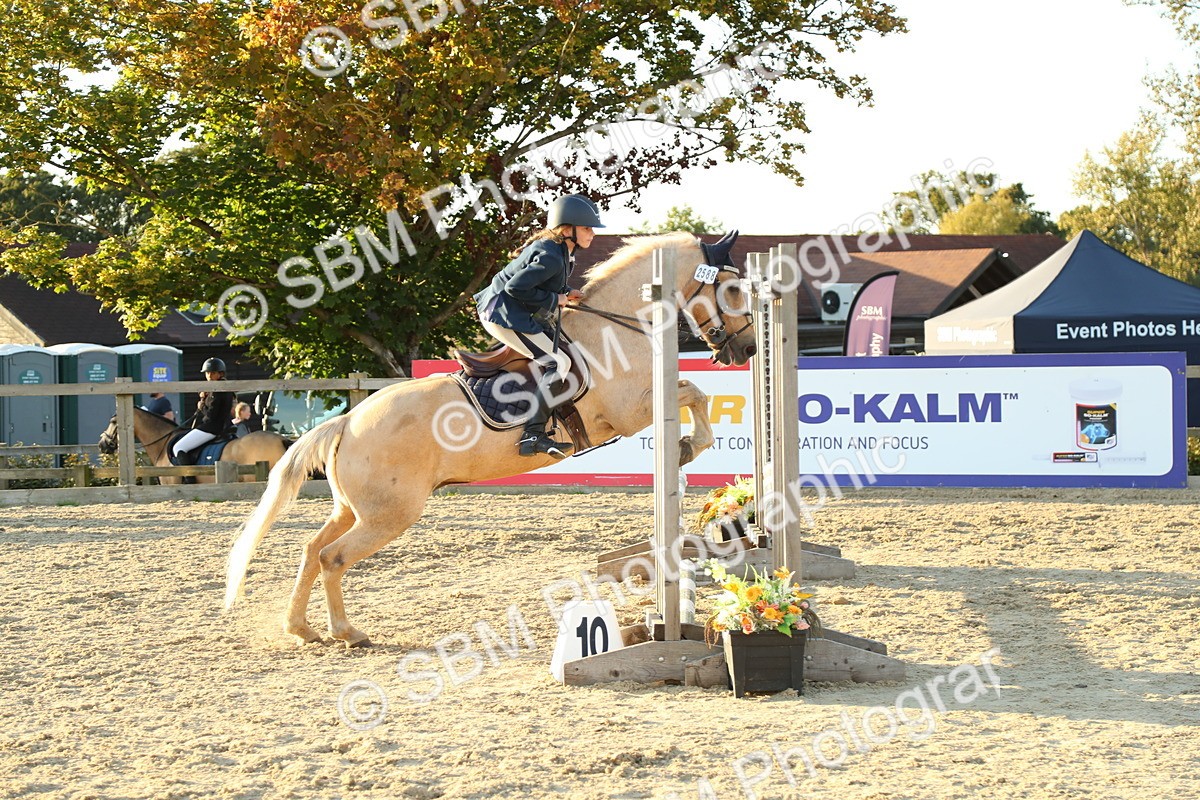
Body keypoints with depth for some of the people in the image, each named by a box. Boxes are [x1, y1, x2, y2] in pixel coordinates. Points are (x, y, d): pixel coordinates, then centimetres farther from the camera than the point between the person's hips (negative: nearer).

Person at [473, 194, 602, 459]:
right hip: (502, 314, -11)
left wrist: (565, 293, 5)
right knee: (559, 363, -15)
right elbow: (516, 287, -27)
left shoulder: (561, 250, 8)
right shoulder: (551, 257, -24)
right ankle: (532, 435, -18)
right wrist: (555, 300, -18)